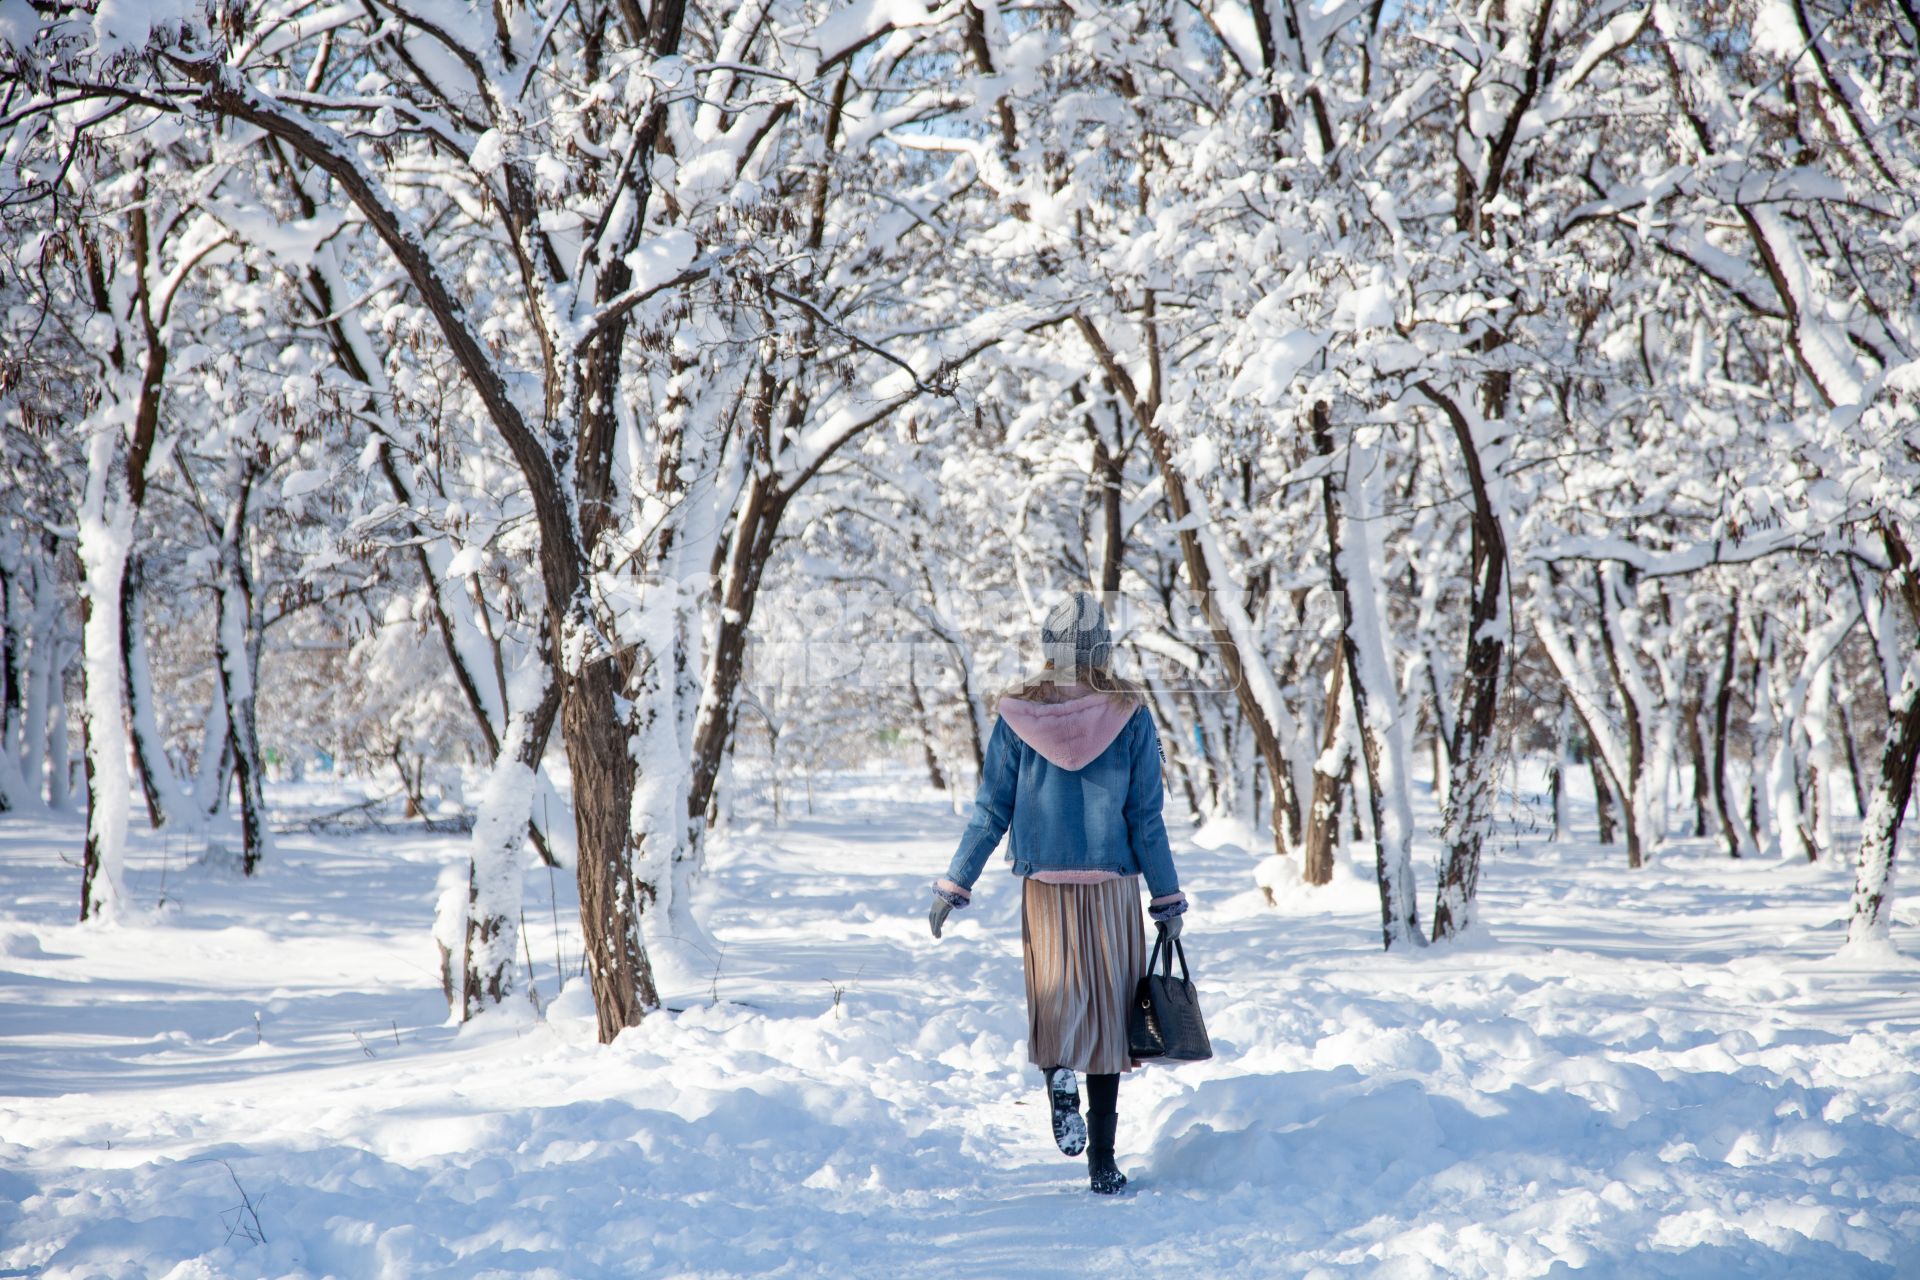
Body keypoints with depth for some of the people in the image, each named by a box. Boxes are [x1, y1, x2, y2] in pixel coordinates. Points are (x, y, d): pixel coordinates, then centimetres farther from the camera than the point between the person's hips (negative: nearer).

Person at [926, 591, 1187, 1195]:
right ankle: (1102, 1159, 7)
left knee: (1056, 999, 15)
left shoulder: (1017, 716, -2)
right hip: (1112, 889, -1)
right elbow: (1146, 818, -2)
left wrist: (954, 884, 9)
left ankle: (1058, 1069, -20)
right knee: (1109, 1011, 8)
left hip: (1043, 886, 1)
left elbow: (991, 812, 0)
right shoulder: (1130, 715, -4)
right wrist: (1168, 898, 5)